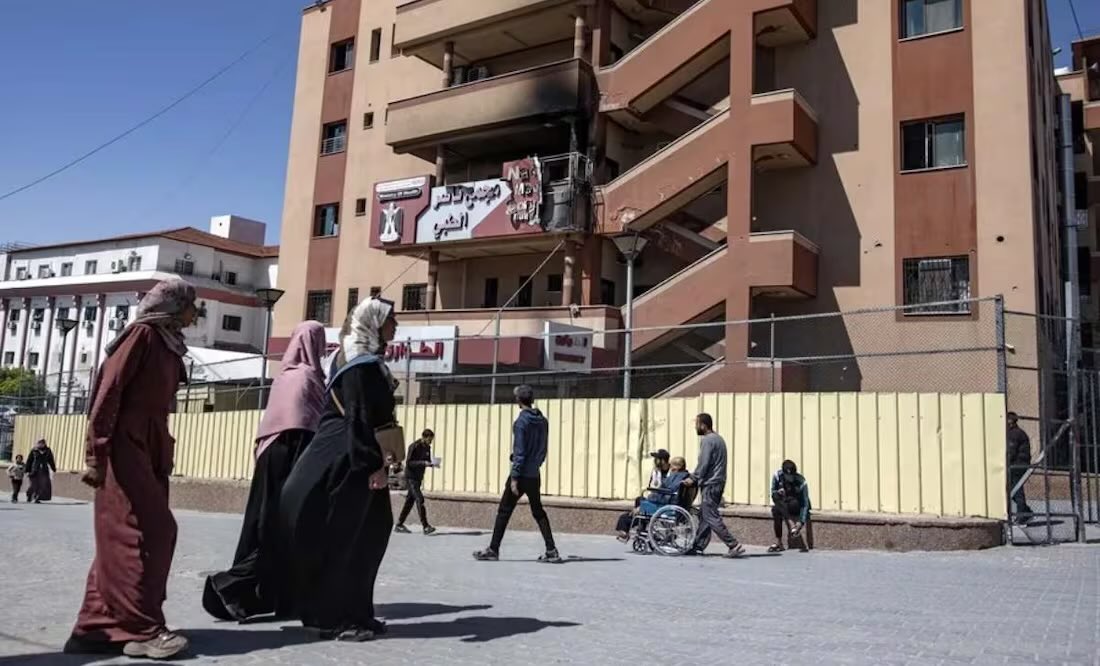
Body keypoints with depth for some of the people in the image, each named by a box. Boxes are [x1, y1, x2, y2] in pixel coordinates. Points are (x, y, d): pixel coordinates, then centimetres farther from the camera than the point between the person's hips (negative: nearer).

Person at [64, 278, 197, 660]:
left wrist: (164, 451, 13)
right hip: (126, 447, -9)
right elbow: (109, 389, -14)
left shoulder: (169, 344, 18)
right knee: (140, 533, -9)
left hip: (150, 449, 9)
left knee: (122, 538, 8)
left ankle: (98, 626, 12)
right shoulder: (143, 334, -7)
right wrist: (97, 453, -19)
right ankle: (140, 629, -5)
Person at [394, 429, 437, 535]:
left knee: (410, 500, 10)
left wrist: (431, 464, -7)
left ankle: (399, 525, 18)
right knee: (419, 499, -14)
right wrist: (423, 463, -28)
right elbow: (408, 463, -18)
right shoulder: (414, 447, -15)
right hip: (411, 477, -8)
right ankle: (425, 526, -16)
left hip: (418, 478, 8)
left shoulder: (427, 448, 8)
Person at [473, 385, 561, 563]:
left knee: (504, 511, 3)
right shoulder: (543, 421, 8)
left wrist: (514, 477, -15)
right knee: (538, 512, 12)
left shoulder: (521, 421, -13)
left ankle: (493, 550, 8)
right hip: (535, 475, 7)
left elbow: (519, 452, -16)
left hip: (521, 474, -7)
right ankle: (551, 551, 6)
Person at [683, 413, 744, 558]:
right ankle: (699, 546, 16)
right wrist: (697, 478, 20)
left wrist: (693, 479, -7)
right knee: (704, 515, 13)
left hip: (710, 484, -10)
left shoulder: (707, 440, -13)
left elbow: (703, 464, -18)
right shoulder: (718, 438, 18)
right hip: (718, 482, 10)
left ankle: (733, 545, -14)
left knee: (711, 517, -10)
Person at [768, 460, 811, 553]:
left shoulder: (801, 482, -23)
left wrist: (801, 522, -34)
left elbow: (805, 503, -24)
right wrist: (777, 493, -28)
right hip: (782, 505, 2)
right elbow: (773, 492, -3)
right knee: (775, 509, -32)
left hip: (797, 507, -2)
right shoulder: (777, 475, -15)